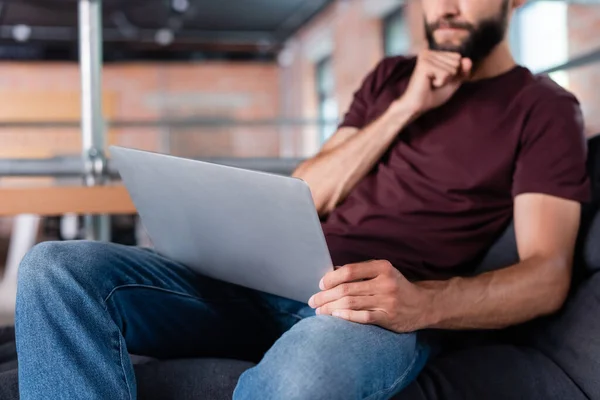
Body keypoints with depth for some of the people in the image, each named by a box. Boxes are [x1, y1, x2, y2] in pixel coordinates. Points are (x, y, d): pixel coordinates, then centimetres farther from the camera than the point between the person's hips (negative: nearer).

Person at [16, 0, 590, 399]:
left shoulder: (544, 109, 9)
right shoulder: (391, 78, 24)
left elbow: (546, 276, -4)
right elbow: (303, 199, 16)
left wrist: (422, 302, -23)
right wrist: (405, 110, 5)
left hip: (387, 305, -5)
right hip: (273, 279, 6)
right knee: (57, 268, -17)